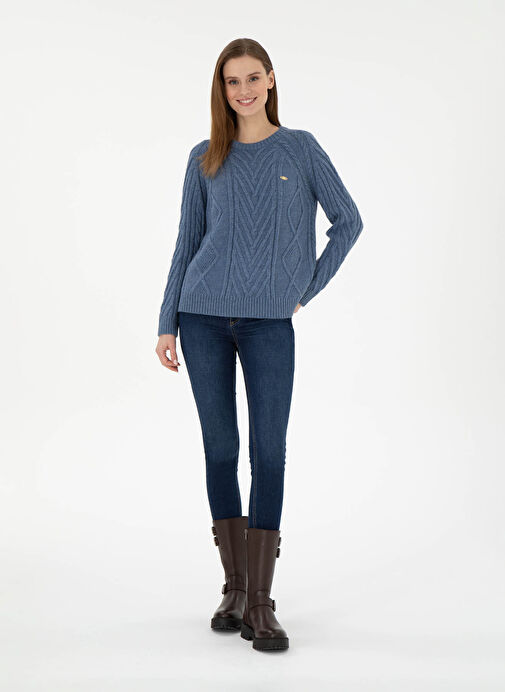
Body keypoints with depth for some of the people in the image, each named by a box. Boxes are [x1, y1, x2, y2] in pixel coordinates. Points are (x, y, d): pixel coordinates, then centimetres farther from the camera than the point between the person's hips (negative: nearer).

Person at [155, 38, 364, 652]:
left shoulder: (301, 148, 6)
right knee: (220, 449, 5)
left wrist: (307, 289, 4)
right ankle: (234, 588, 17)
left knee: (268, 453, -6)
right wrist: (167, 323, 7)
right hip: (205, 315, 2)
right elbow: (187, 243, 11)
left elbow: (347, 221, 9)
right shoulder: (205, 159, 10)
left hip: (269, 323, -1)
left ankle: (261, 605, 1)